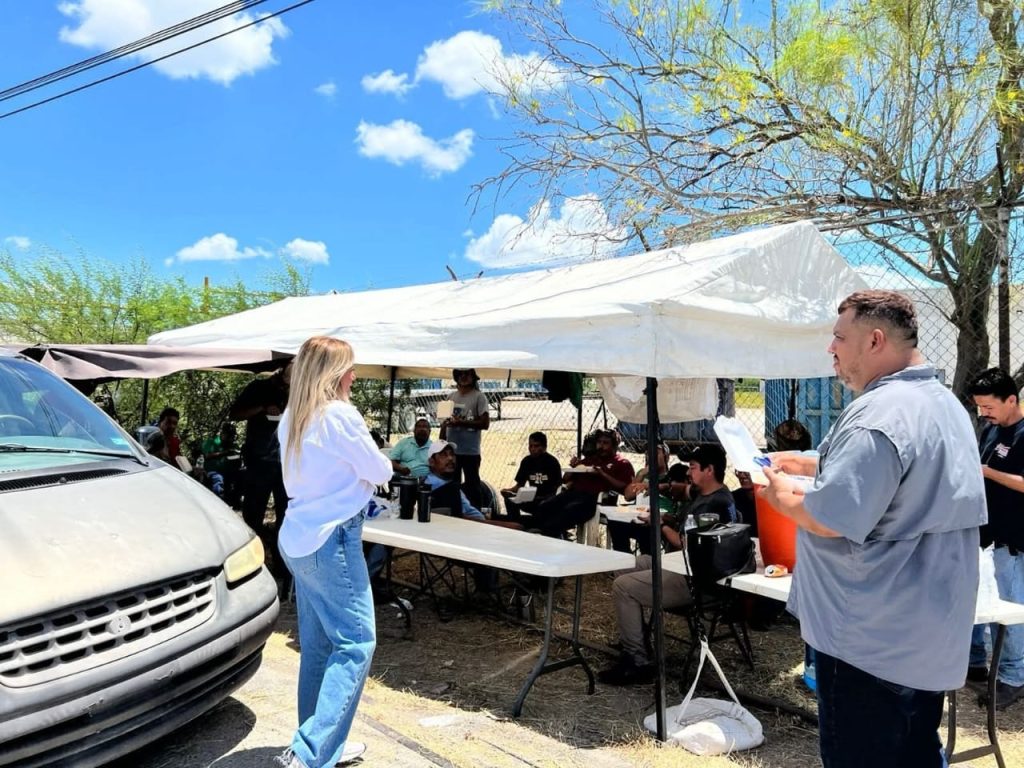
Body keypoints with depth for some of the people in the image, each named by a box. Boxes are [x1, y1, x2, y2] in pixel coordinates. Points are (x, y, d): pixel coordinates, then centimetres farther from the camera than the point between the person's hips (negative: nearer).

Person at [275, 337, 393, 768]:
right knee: (356, 643, -2)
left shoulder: (291, 420, 9)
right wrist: (361, 461, 12)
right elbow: (381, 472, -8)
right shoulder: (340, 415, -16)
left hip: (297, 538, 9)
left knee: (317, 645, 14)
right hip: (332, 540, -9)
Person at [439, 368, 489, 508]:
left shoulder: (479, 397, -5)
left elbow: (485, 423, -11)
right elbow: (444, 422, 17)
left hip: (470, 451, -5)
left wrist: (462, 422, -17)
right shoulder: (451, 396, 12)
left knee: (472, 485, 1)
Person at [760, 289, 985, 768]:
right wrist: (810, 464, 14)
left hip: (873, 640, -10)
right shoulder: (945, 403, 10)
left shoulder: (878, 415, -25)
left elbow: (828, 520, -28)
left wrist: (782, 494, -8)